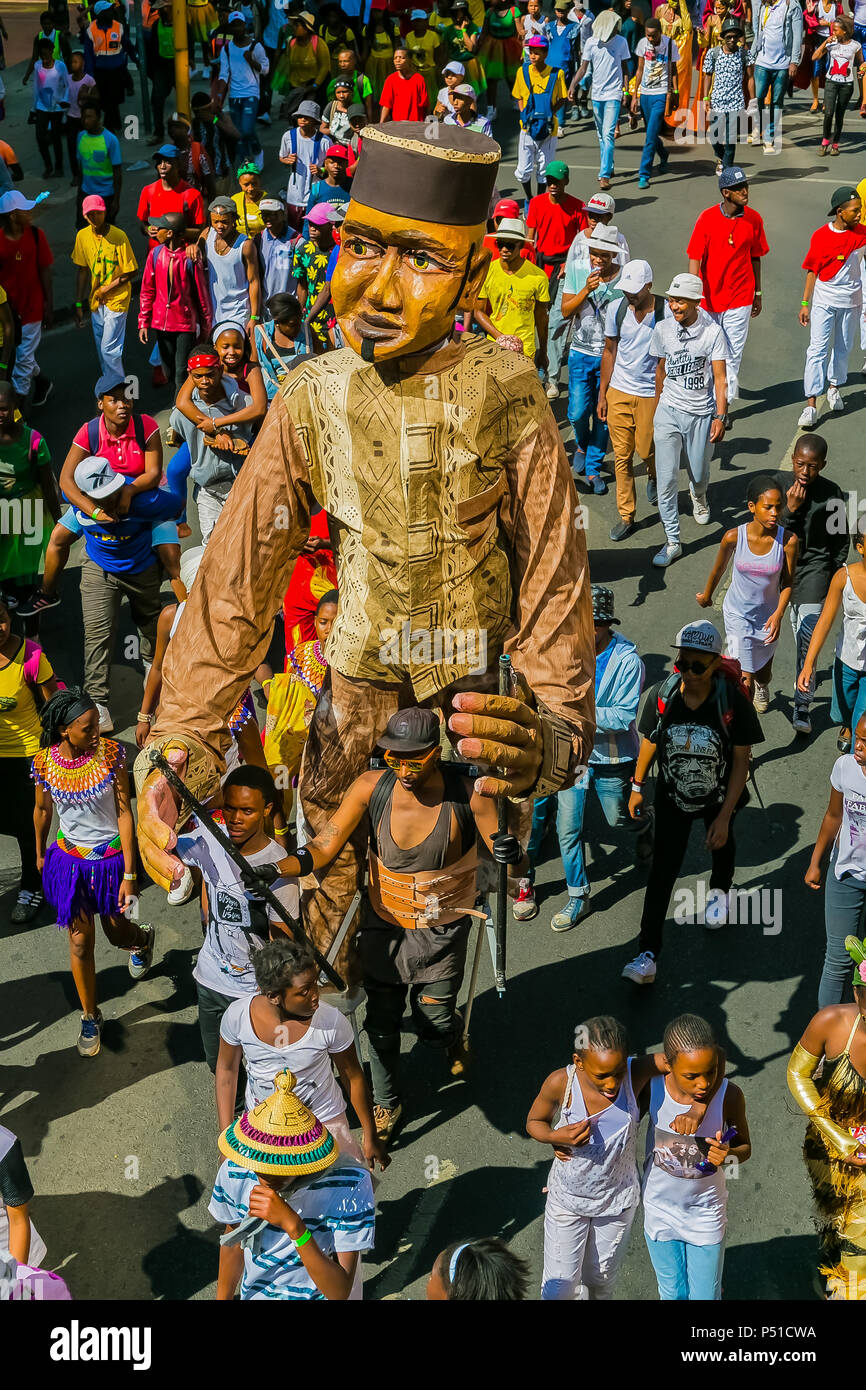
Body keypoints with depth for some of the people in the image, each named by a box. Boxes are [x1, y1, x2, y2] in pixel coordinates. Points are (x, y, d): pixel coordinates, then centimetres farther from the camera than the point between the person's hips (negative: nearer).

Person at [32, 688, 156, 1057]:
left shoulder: (110, 753, -19)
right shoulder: (44, 763, -16)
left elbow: (124, 812, -15)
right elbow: (43, 811, 4)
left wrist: (129, 874, -15)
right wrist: (40, 853, 19)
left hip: (111, 858, -1)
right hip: (70, 860, 1)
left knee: (117, 932, 18)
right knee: (80, 942, 7)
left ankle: (143, 937, 56)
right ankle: (90, 1017, 28)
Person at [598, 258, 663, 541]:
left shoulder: (666, 312, -13)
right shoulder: (616, 309, -4)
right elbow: (609, 352, 7)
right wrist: (602, 395, 7)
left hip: (652, 393, -2)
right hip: (619, 392, 3)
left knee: (647, 450, 4)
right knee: (621, 456, 5)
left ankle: (653, 476, 42)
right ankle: (626, 515, 17)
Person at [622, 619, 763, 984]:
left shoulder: (733, 702, -27)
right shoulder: (660, 696, -22)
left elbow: (741, 761, -20)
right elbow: (649, 741, -3)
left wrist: (724, 817, -21)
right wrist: (637, 786, 6)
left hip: (719, 797, 0)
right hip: (672, 798, 0)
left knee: (722, 844, 29)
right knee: (662, 868, -1)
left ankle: (720, 890, 63)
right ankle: (648, 954, 1)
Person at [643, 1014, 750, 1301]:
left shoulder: (729, 1096, -24)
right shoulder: (652, 1088, -23)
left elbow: (744, 1147, -8)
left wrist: (729, 1155, -30)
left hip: (706, 1211, -1)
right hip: (660, 1208, 1)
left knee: (705, 1295, 12)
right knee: (672, 1293, 20)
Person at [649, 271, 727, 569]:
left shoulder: (713, 332, -10)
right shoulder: (662, 329, -3)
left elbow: (719, 378, -8)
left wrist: (720, 416, -14)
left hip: (701, 414, -1)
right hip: (668, 412, 1)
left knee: (699, 474, 14)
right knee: (666, 479, -7)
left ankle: (699, 497, 54)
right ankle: (672, 542, 2)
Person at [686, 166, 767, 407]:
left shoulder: (754, 219, -3)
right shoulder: (707, 219, -11)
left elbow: (755, 258, 8)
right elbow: (695, 259, -11)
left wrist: (757, 293, 14)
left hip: (739, 299, 1)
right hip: (709, 297, -1)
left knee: (733, 354, 2)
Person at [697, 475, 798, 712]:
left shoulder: (788, 540, -22)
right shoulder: (733, 537, -22)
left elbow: (787, 583, -9)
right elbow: (719, 569, -2)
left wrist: (778, 614, -24)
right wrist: (706, 596, 15)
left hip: (768, 615, 2)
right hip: (737, 613, -2)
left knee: (763, 673, 26)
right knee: (745, 681, -8)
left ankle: (762, 687, 63)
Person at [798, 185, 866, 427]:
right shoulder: (820, 236, -9)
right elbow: (812, 271, -2)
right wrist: (805, 303, -2)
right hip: (824, 301, -2)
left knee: (843, 348, 15)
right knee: (818, 350, -8)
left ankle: (834, 387, 38)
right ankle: (811, 405, -10)